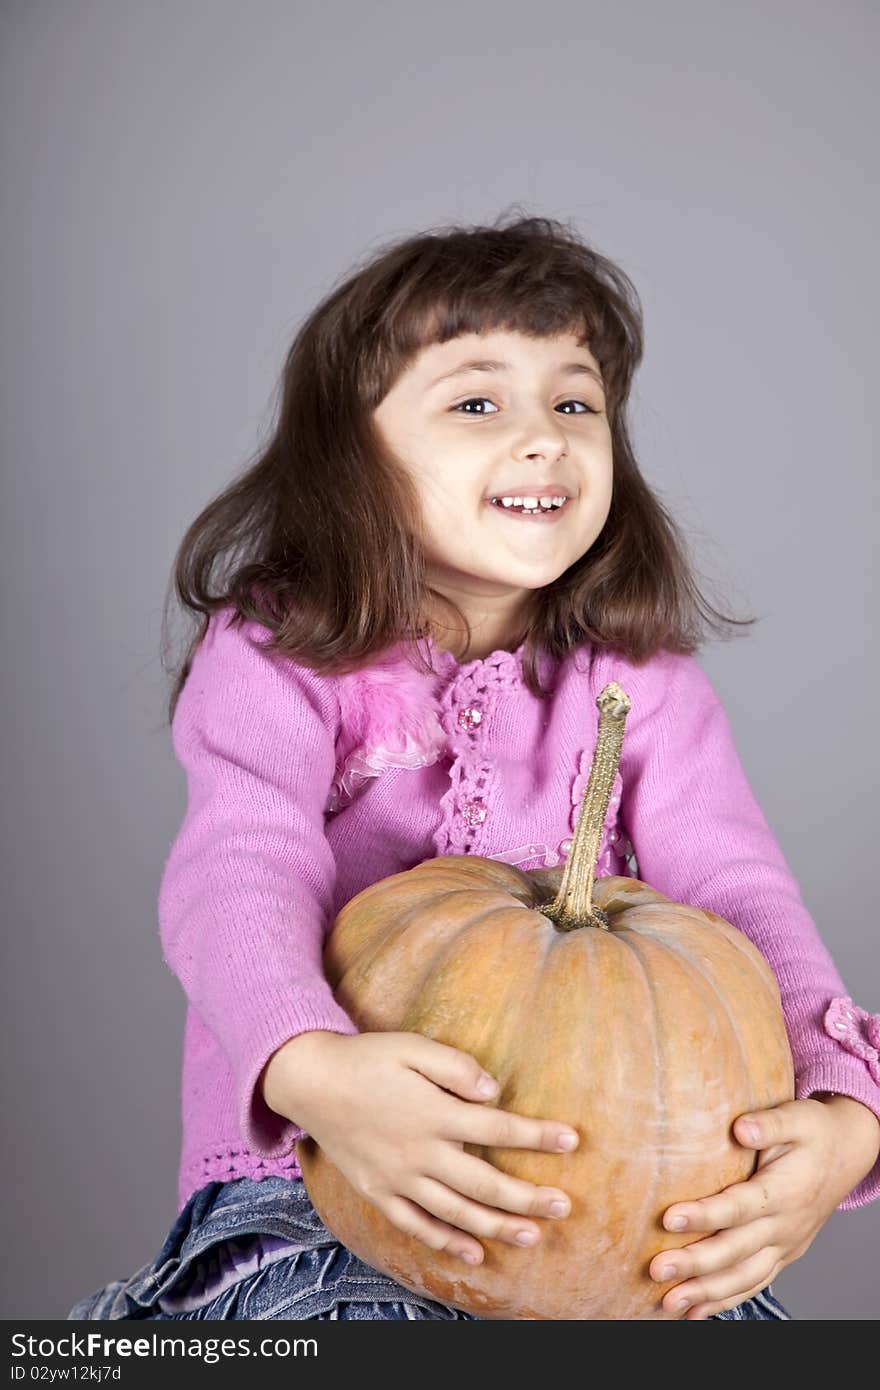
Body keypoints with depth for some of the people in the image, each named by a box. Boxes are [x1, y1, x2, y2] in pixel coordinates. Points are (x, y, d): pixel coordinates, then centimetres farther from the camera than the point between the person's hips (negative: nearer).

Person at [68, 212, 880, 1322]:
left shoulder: (638, 680, 2)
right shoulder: (275, 661, -6)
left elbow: (737, 892, -8)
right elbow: (238, 874, -21)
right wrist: (315, 1069, -44)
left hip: (593, 1173, 3)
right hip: (307, 1165, -2)